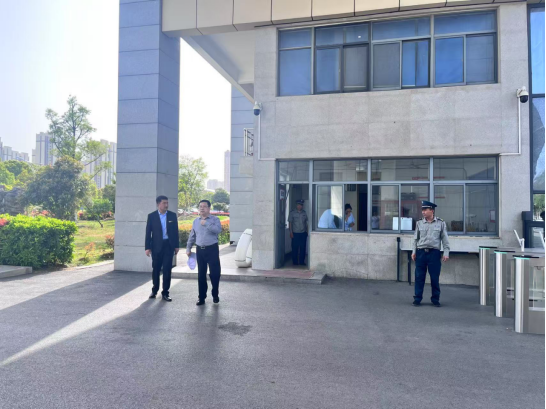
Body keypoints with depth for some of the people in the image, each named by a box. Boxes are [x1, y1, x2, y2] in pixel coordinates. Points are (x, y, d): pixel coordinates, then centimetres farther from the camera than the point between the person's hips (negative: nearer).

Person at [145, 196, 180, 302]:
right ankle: (154, 290, 29)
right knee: (156, 269, 11)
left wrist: (177, 245, 4)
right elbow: (148, 233, -1)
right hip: (156, 246, 0)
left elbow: (176, 231, 6)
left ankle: (165, 293, 9)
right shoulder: (151, 216, -1)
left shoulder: (172, 215, 2)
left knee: (167, 270, 0)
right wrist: (147, 247, -5)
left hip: (169, 245, 0)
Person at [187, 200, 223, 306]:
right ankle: (201, 297, 17)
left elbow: (218, 230, -23)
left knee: (215, 273, -1)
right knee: (201, 274, 7)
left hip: (212, 249, -4)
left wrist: (206, 224, -22)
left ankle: (215, 295, 19)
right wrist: (188, 248, 12)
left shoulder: (215, 219, -3)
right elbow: (192, 236, 16)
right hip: (200, 250, 4)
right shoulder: (195, 221, 11)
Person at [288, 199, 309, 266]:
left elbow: (306, 222, 13)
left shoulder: (304, 213, 8)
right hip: (295, 233, -3)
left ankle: (302, 261, 15)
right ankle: (295, 262, 11)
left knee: (303, 248, 5)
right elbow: (290, 223, -1)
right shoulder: (292, 213, -1)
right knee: (295, 248, 1)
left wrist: (307, 231, 9)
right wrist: (291, 232, -6)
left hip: (303, 233, 3)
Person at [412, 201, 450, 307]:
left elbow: (445, 239, 4)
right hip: (421, 252, 2)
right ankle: (417, 298, 12)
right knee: (419, 277, 3)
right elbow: (416, 238, 11)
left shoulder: (441, 223, 3)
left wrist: (446, 253, -3)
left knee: (435, 277, 4)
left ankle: (435, 299, 18)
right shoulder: (419, 223, 8)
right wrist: (414, 252, 5)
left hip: (434, 253, -1)